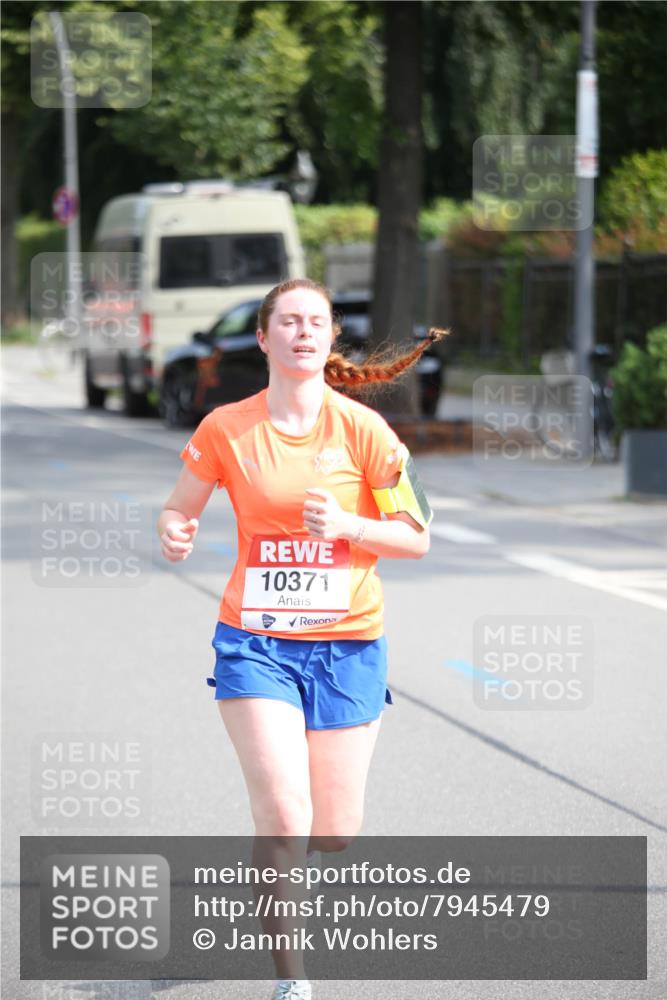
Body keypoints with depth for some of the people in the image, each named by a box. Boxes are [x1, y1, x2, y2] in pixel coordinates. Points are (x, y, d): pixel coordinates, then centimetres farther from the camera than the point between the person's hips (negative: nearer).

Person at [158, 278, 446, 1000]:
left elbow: (415, 537, -3)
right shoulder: (225, 429, -3)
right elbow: (178, 509, 9)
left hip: (348, 645, 1)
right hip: (256, 642, -1)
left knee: (336, 834, 4)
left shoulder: (361, 429, -4)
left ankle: (277, 864, 41)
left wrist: (344, 525, -20)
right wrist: (174, 534, -14)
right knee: (284, 819, -16)